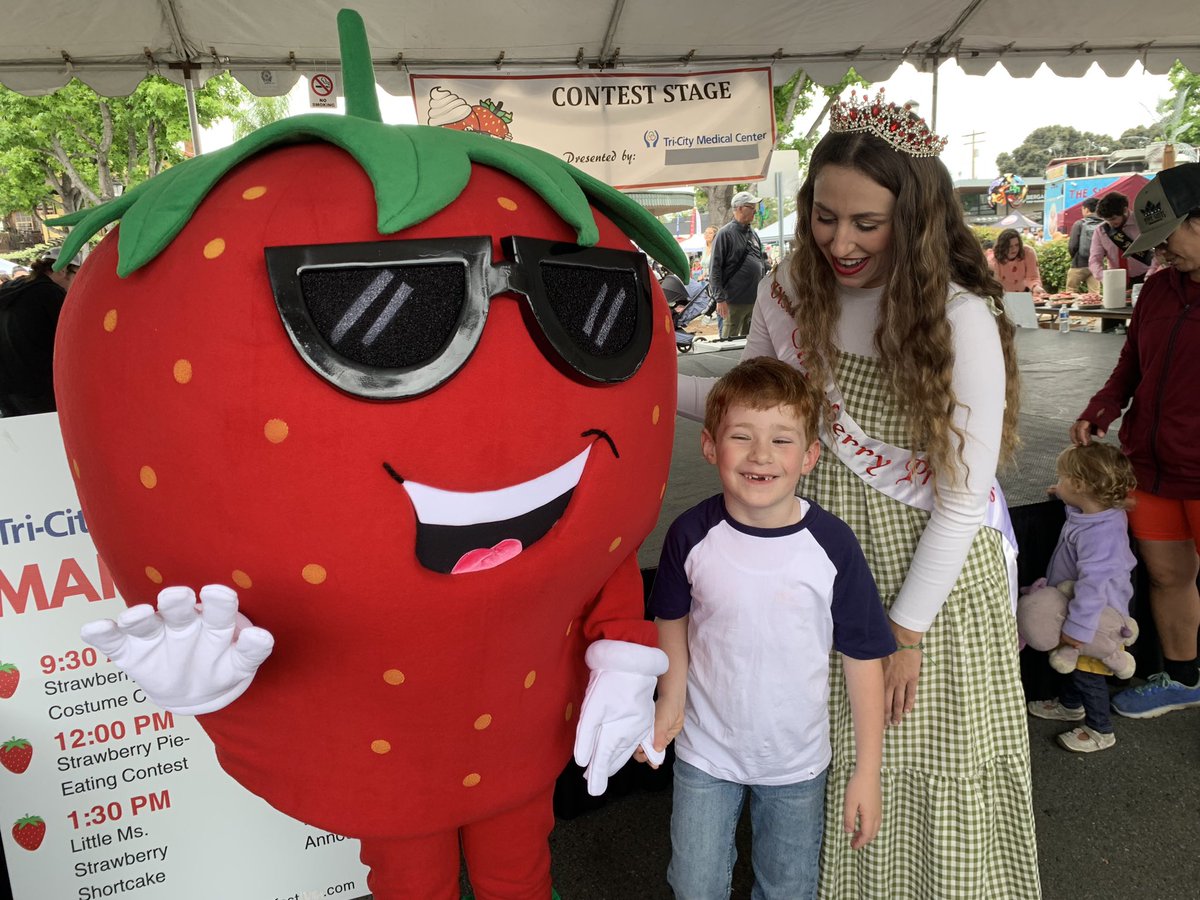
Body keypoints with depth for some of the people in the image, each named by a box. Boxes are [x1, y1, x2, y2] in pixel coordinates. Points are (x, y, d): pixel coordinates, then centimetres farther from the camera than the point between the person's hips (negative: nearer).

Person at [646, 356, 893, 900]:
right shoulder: (691, 535, -16)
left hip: (796, 760, 0)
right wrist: (671, 700, -10)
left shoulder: (831, 544, -19)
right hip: (705, 752, 0)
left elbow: (863, 655, -10)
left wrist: (868, 769, -7)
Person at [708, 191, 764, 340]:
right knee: (730, 339, -3)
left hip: (755, 299, 7)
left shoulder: (753, 234, 14)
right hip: (735, 300, -7)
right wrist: (720, 299, -17)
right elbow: (715, 269, -12)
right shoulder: (725, 234, -8)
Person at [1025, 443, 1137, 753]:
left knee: (1088, 674, 5)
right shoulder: (1093, 513, -5)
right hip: (1076, 611, 10)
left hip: (1097, 621, -10)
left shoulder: (1100, 533, -36)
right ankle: (1070, 704, 48)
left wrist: (1078, 628, -37)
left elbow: (1093, 583, -39)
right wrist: (1064, 496, 21)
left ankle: (1100, 730, 23)